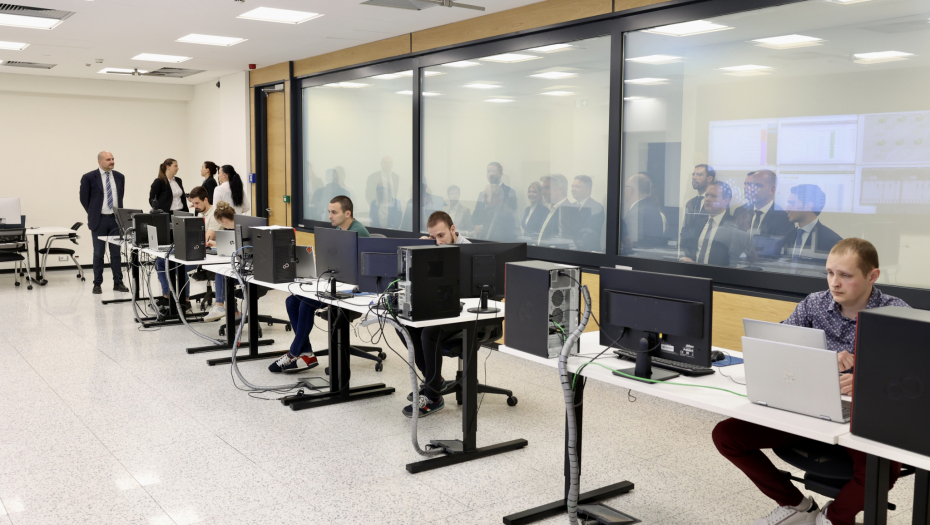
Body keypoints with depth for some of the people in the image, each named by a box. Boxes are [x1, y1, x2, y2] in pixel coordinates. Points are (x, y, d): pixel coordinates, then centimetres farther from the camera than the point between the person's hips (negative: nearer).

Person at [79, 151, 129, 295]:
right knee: (98, 253, 4)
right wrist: (94, 214, 3)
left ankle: (118, 283, 12)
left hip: (116, 219, 3)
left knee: (116, 253, 6)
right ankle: (97, 284, 12)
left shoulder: (119, 177, 7)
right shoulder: (89, 177, -5)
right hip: (99, 220, -3)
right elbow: (84, 198, 1)